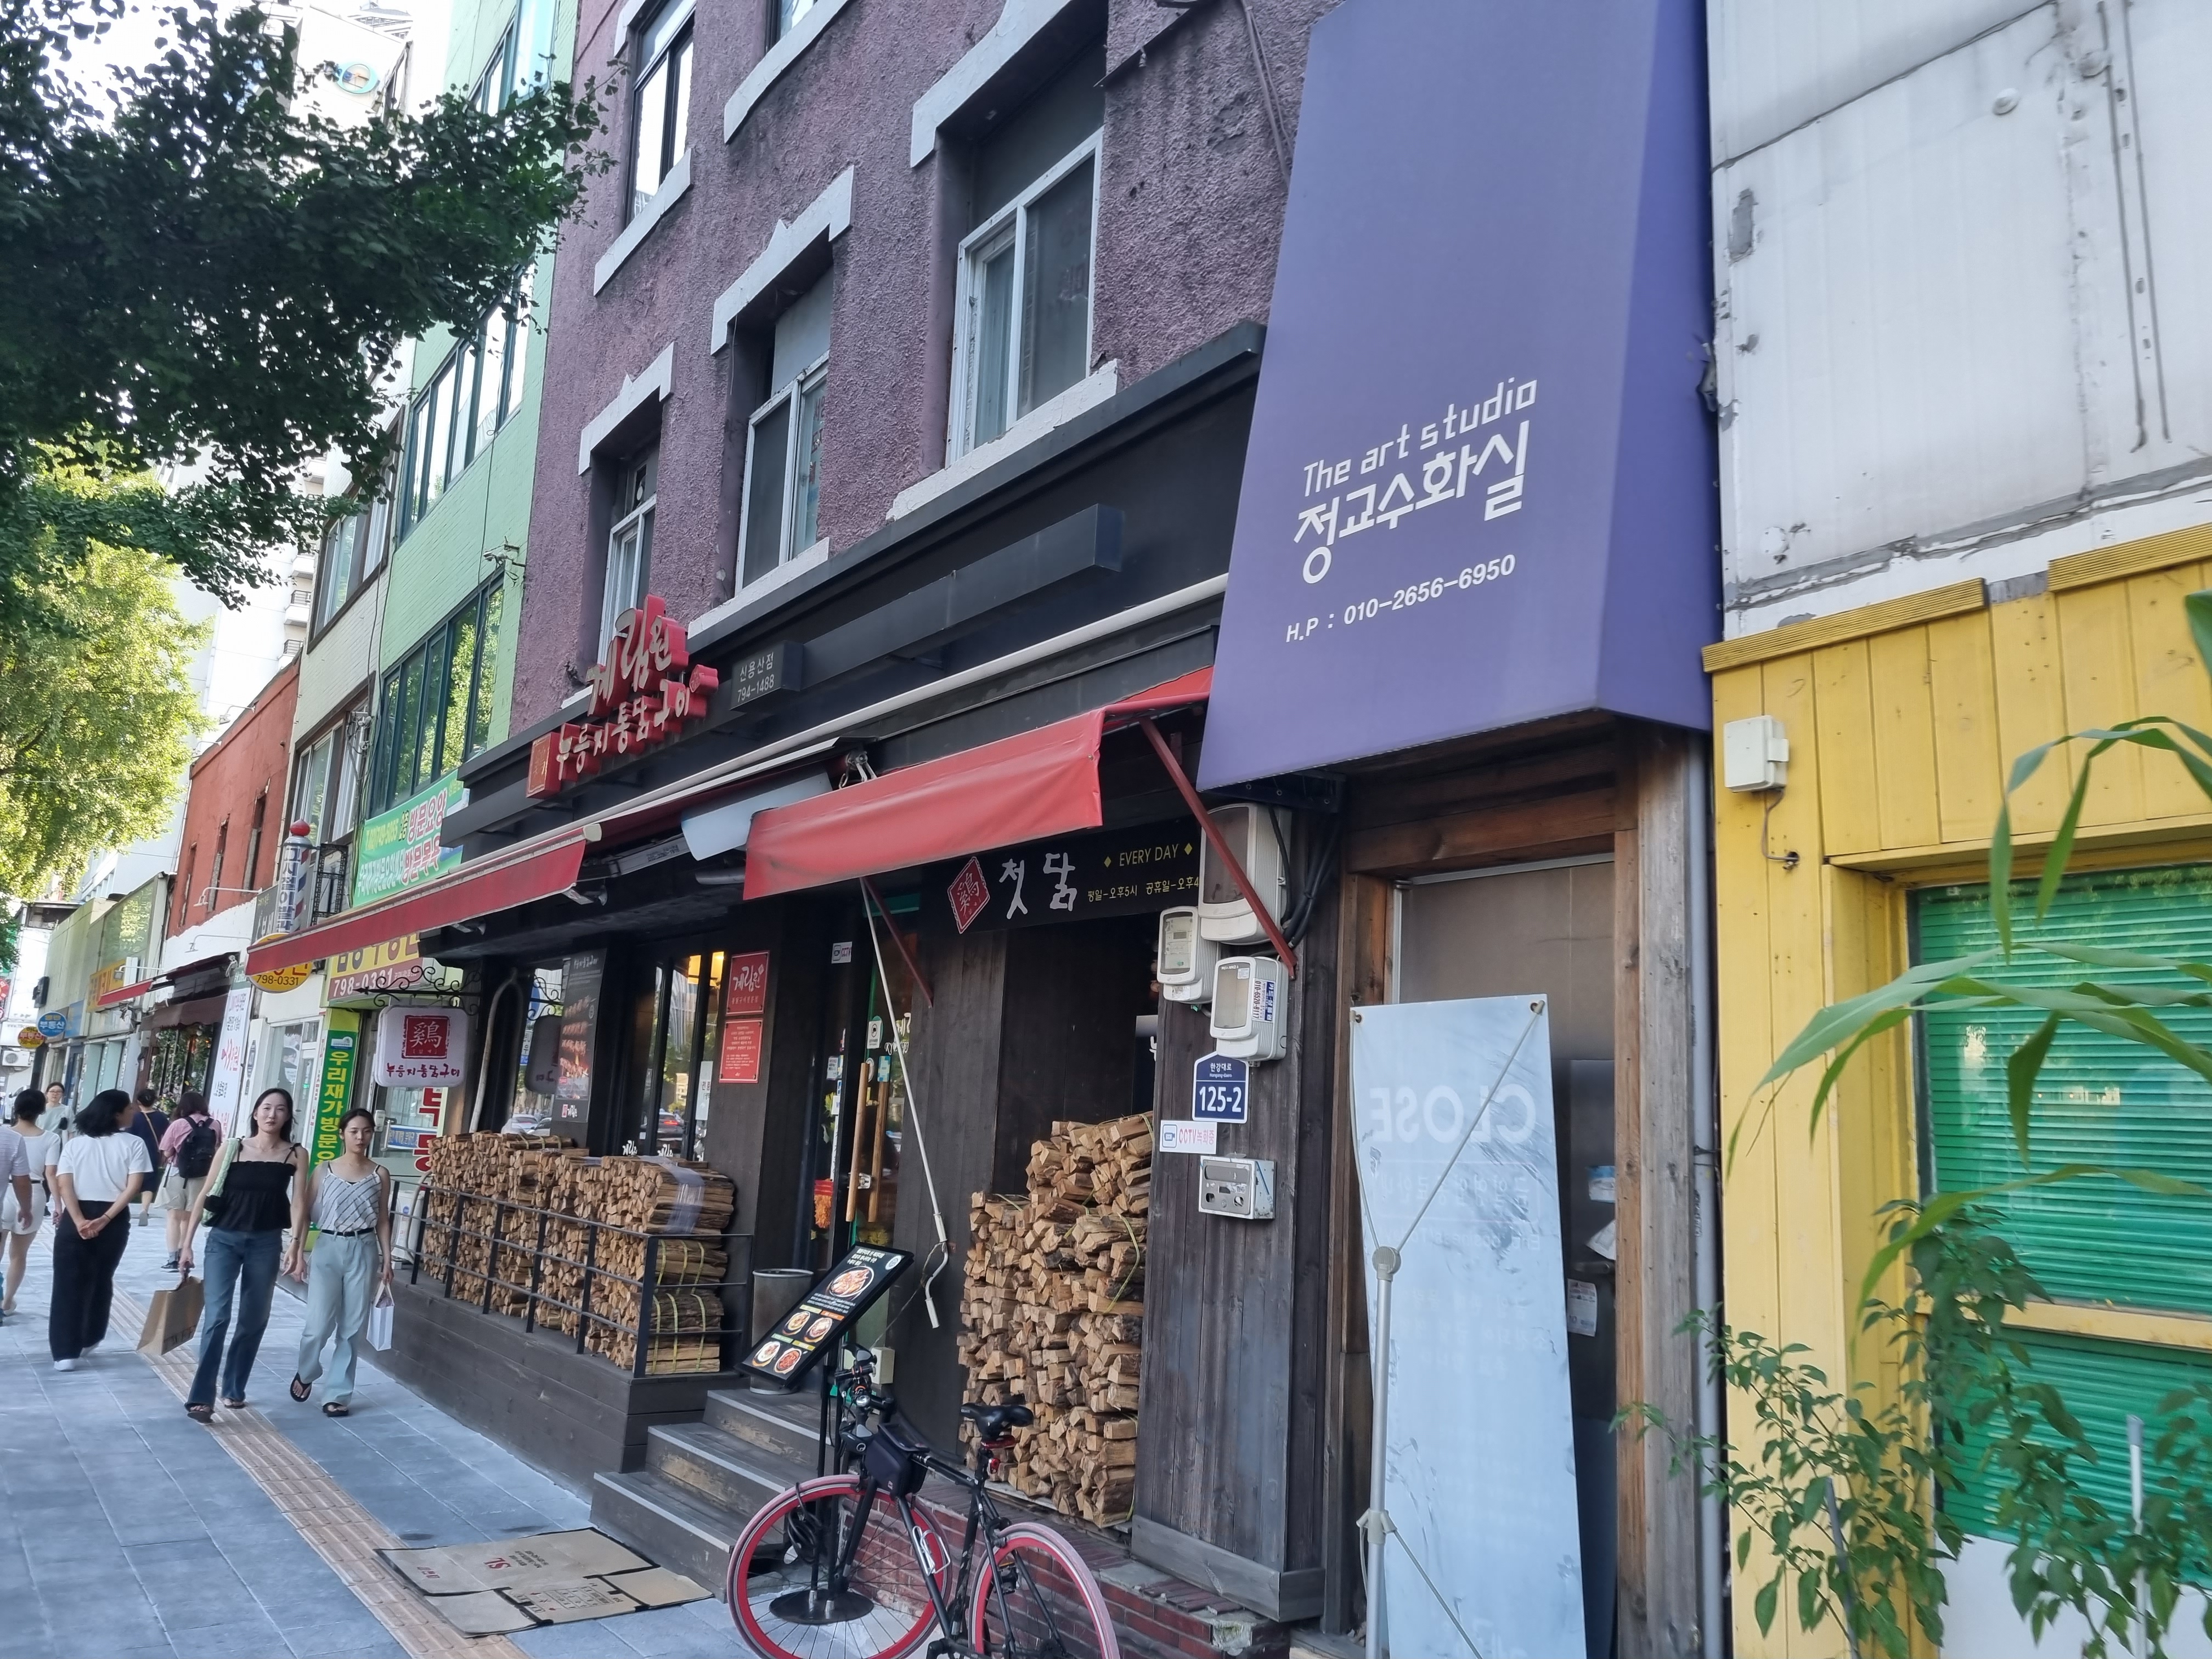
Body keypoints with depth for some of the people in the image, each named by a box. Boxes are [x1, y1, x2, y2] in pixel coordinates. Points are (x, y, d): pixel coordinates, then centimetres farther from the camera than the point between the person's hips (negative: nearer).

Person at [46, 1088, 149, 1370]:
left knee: (68, 1283, 5)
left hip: (74, 1218, 0)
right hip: (115, 1220, 0)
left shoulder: (74, 1143, 2)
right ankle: (89, 1338, 33)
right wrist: (104, 1219, -12)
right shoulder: (134, 1144, -4)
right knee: (101, 1280, 20)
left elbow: (64, 1185, -9)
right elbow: (133, 1187, -13)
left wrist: (79, 1220, -15)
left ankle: (65, 1351, 2)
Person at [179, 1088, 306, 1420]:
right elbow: (204, 1196, 2)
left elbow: (298, 1202, -5)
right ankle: (201, 1397, -10)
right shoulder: (232, 1149, -2)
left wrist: (294, 1245, -14)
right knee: (217, 1315, -11)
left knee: (254, 1320, 10)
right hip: (224, 1239, -1)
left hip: (266, 1243, 1)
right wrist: (187, 1243, 0)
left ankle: (234, 1389, 25)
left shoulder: (295, 1155, 0)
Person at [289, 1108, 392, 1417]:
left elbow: (383, 1220, 6)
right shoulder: (323, 1171, 2)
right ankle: (306, 1374, 26)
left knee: (352, 1328, 3)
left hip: (363, 1251, 1)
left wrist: (387, 1260, 2)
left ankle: (338, 1394, 14)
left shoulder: (380, 1175, 3)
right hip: (328, 1248, -1)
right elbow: (306, 1213, 3)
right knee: (320, 1324, -5)